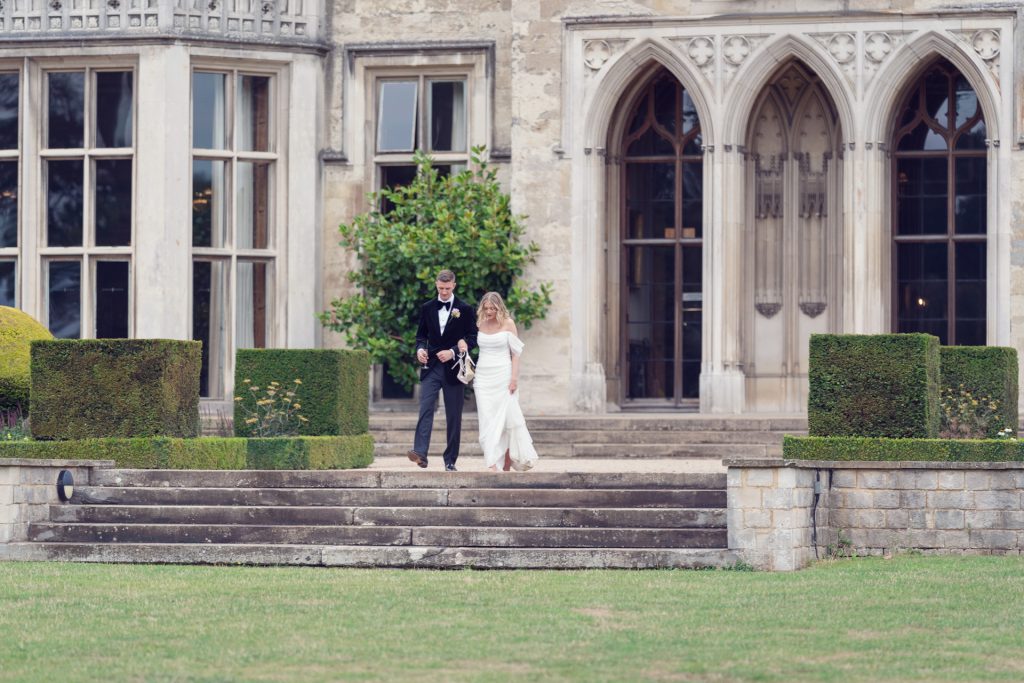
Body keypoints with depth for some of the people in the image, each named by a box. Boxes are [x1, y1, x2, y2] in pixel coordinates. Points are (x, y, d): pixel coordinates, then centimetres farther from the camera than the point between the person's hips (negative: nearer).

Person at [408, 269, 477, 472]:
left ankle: (450, 460, 9)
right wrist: (420, 349, -5)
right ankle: (420, 453, -26)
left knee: (454, 416, 3)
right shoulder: (427, 309, 10)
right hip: (431, 367, 1)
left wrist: (453, 352, -15)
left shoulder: (465, 310, 1)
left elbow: (473, 338, -1)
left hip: (453, 369, -1)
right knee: (425, 409, -15)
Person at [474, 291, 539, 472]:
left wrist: (514, 378, -11)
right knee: (487, 419, -5)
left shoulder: (507, 323, -2)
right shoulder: (480, 324, 7)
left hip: (503, 375, -3)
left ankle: (508, 463, 10)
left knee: (505, 417, -2)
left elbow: (515, 353, -3)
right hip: (483, 376, 3)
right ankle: (492, 465, -10)